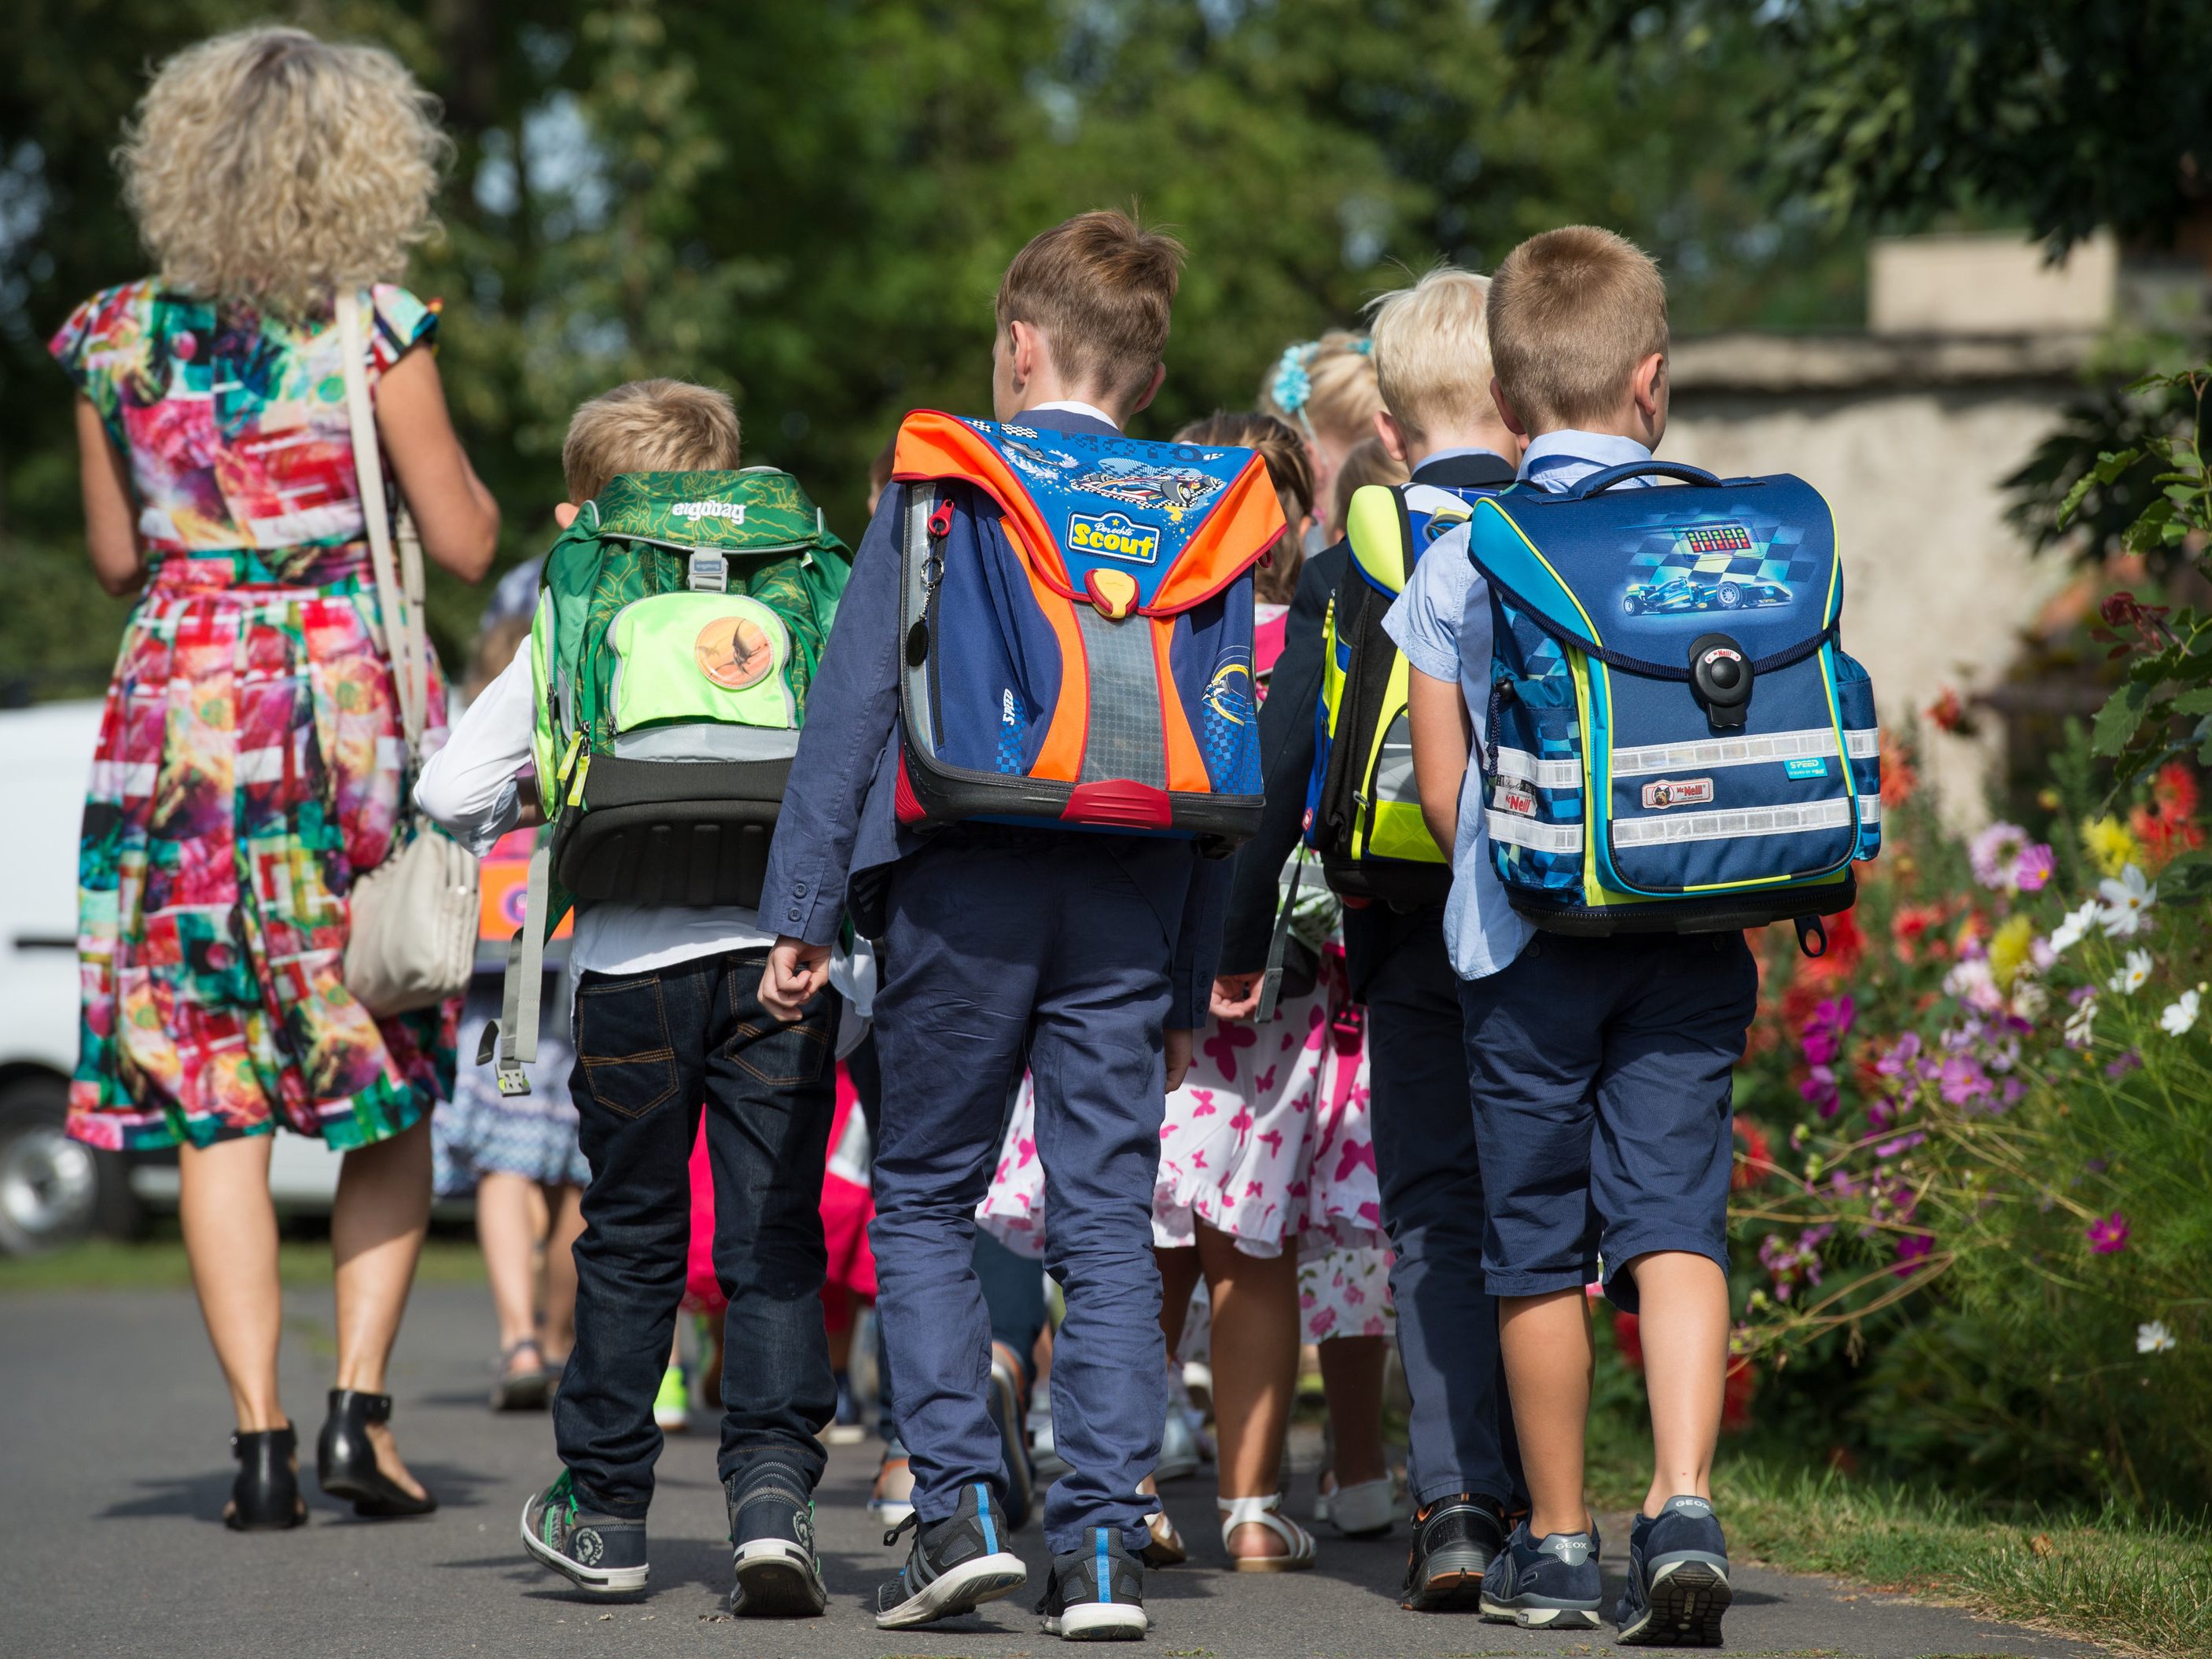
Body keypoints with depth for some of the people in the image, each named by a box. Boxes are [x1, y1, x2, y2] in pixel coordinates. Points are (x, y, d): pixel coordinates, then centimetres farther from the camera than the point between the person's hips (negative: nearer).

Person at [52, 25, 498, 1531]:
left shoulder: (120, 338, 2)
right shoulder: (376, 333, -8)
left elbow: (117, 557, 10)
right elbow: (466, 544, -3)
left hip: (177, 713, 2)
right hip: (346, 712, -2)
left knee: (214, 1096, 4)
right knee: (393, 1080, 11)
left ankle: (261, 1433, -2)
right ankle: (361, 1399, -1)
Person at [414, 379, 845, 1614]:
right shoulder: (796, 618, 9)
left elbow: (451, 793, 4)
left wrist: (532, 804, 24)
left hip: (635, 966, 0)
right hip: (783, 954, 0)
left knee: (632, 1236, 12)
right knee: (776, 1238, 2)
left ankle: (608, 1512, 20)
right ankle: (774, 1487, -12)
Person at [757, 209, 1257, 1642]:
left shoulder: (940, 486, 2)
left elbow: (855, 701, -2)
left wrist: (804, 911, 1)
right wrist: (1193, 985, 13)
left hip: (963, 880, -2)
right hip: (1133, 893, 2)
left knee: (924, 1199, 10)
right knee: (1110, 1217, 4)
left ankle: (961, 1507, -2)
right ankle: (1104, 1546, -2)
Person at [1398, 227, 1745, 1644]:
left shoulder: (1459, 556, -1)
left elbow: (1440, 781, -1)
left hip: (1528, 938, -1)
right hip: (1692, 936, 1)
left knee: (1539, 1244, 8)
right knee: (1673, 1217, 0)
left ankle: (1558, 1544, 16)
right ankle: (1685, 1507, -18)